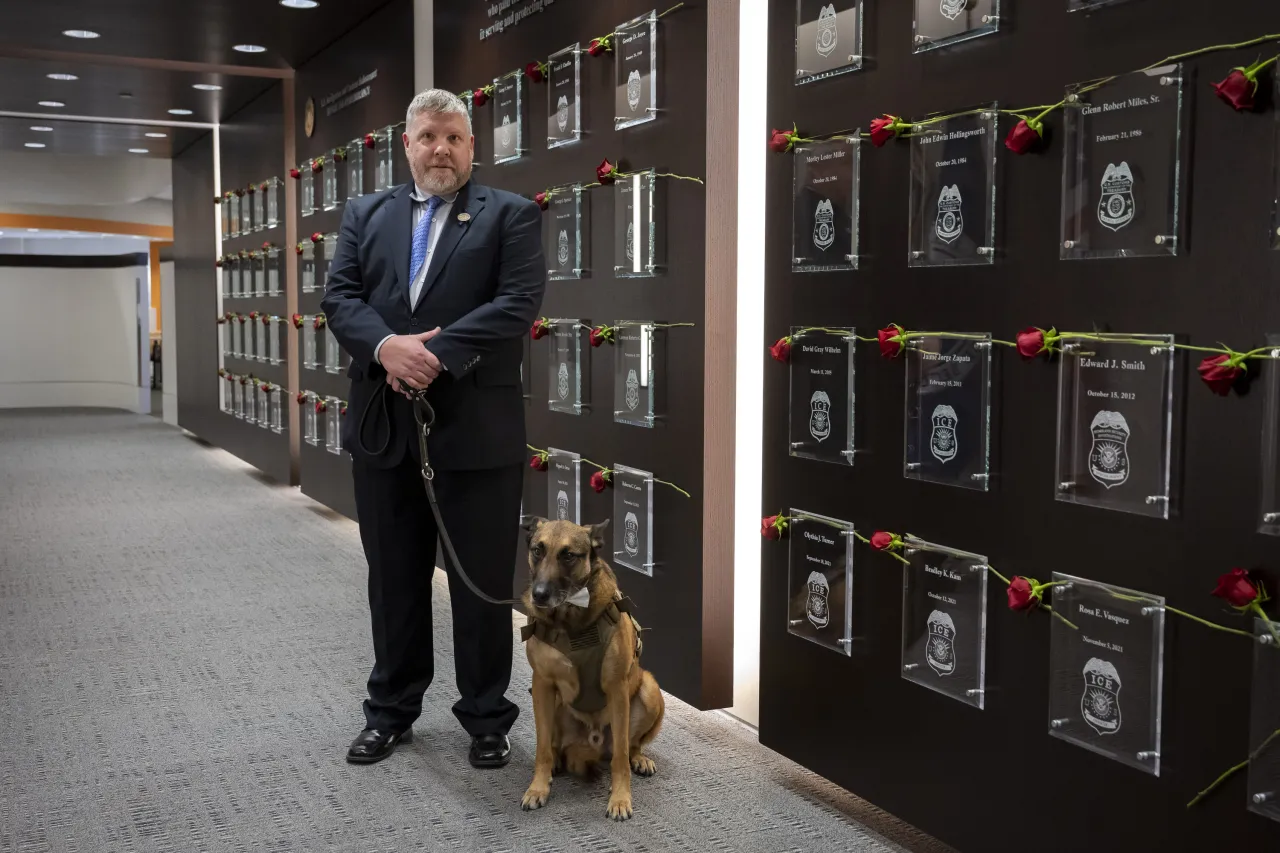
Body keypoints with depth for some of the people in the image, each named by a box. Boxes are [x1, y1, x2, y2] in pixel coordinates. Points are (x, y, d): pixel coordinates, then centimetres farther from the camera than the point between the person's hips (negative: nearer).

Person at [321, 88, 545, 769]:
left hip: (477, 430, -3)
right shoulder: (366, 214, 13)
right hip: (383, 428, 4)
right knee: (394, 579, 14)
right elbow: (340, 296, 3)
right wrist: (386, 346, -17)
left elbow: (517, 303, -10)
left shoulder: (511, 216, 2)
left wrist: (434, 353, -18)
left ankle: (486, 718, 21)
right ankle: (391, 710, 29)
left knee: (482, 582, 5)